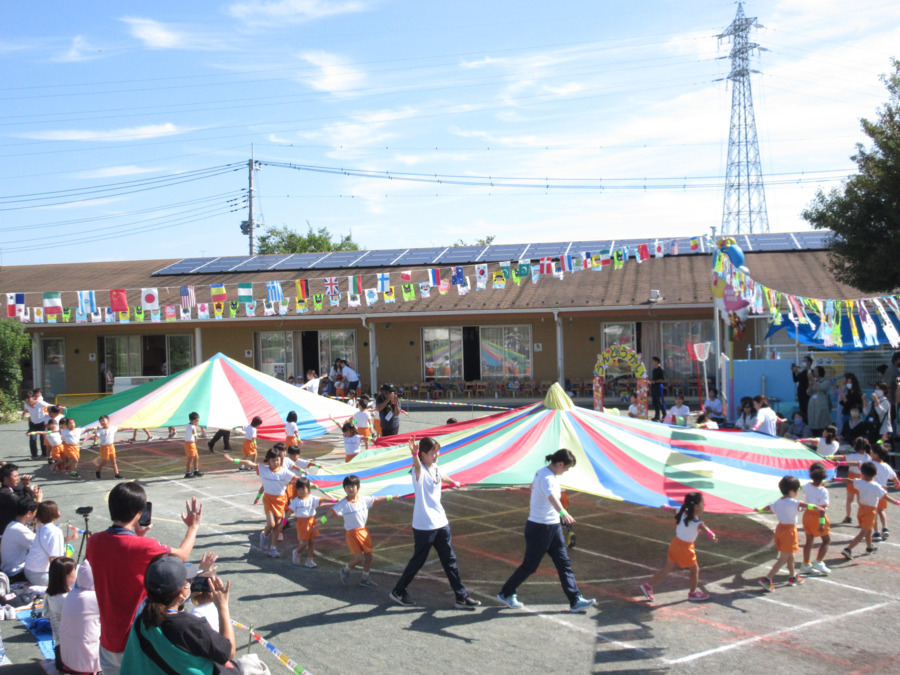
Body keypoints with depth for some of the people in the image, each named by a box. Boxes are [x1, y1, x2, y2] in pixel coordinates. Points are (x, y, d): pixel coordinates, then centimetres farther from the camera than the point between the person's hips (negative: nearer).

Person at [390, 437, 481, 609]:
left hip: (441, 523, 7)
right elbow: (417, 465, -42)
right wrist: (414, 454, -65)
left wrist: (454, 482, 54)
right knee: (418, 561, 6)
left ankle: (461, 597, 16)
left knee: (450, 561, 9)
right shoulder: (420, 471, -16)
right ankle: (398, 591, 25)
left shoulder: (436, 470, 8)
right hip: (423, 526, -7)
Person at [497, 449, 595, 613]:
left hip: (553, 527, 10)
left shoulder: (543, 473, 8)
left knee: (564, 563, 5)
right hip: (539, 528, -10)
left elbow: (533, 485, 30)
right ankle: (506, 594, 21)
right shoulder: (547, 478, -23)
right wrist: (563, 513, -62)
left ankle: (575, 601, 8)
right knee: (529, 566, 4)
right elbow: (552, 496, -45)